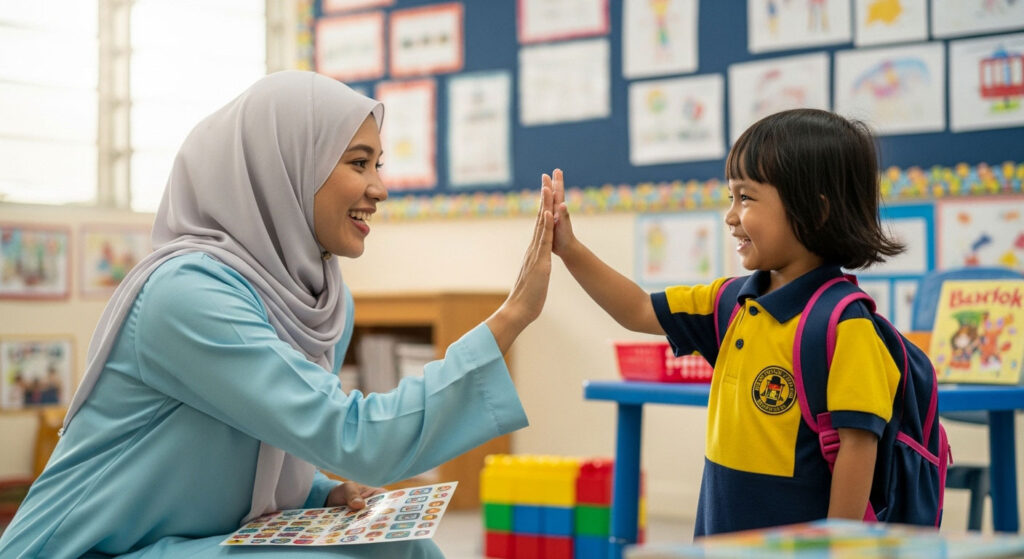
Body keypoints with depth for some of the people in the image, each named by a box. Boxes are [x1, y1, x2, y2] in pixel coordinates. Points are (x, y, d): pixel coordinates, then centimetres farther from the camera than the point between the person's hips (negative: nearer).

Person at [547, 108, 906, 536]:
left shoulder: (843, 324, -18)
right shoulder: (733, 304, 7)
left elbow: (857, 445, -19)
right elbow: (641, 312, 16)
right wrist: (570, 250, 7)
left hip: (793, 544, -8)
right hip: (721, 535, 8)